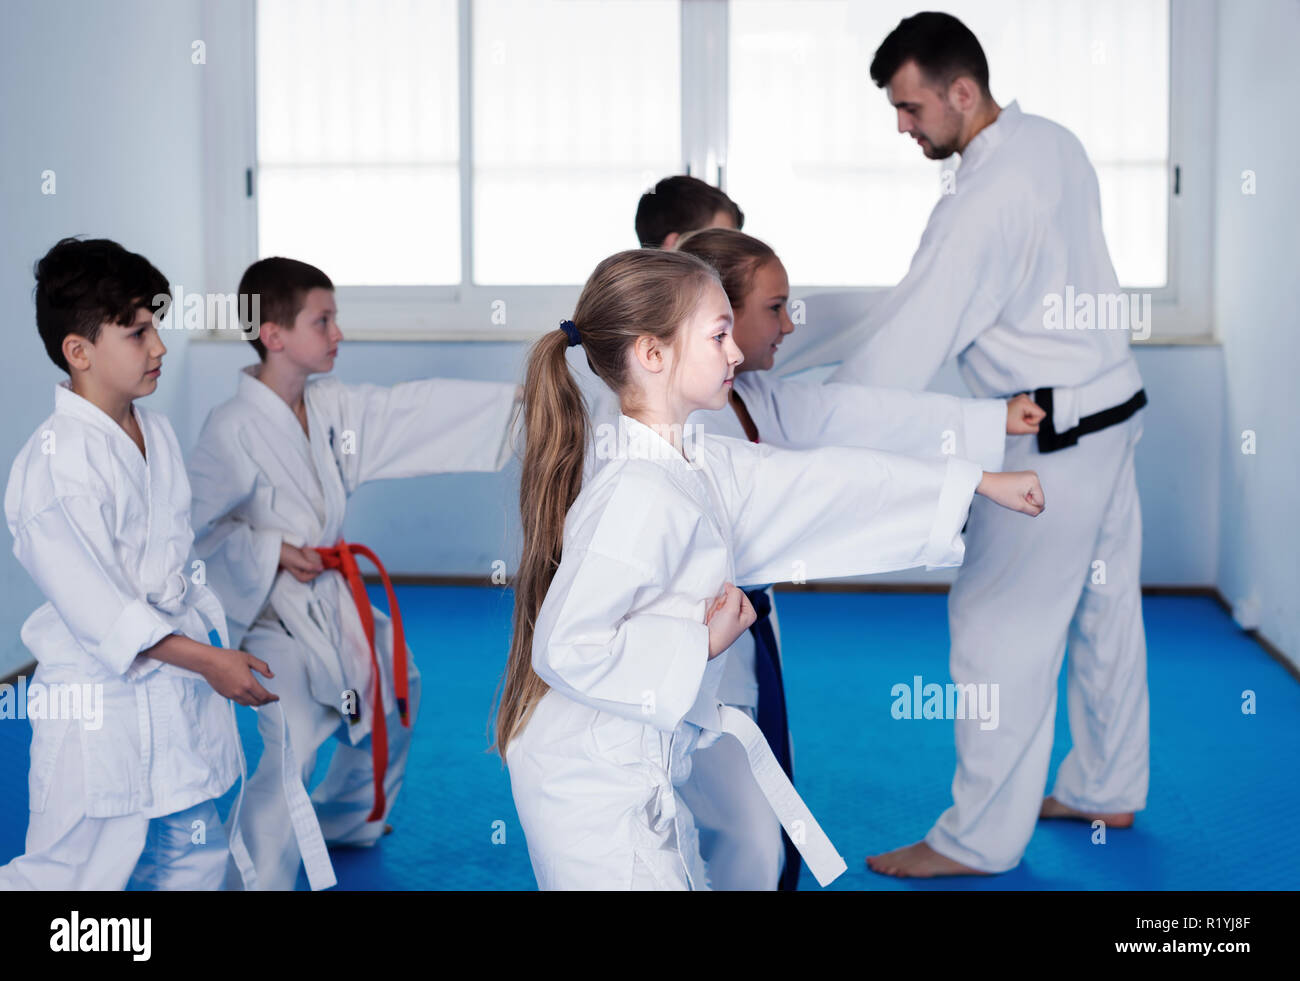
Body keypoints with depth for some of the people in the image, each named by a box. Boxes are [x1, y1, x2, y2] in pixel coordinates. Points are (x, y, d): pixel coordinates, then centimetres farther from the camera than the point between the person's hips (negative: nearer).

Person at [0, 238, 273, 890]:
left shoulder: (155, 432, 7)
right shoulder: (54, 463, -20)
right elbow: (95, 606, -22)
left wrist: (214, 638, 14)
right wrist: (207, 661, -22)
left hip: (178, 690, 8)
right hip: (99, 705, -8)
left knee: (195, 859, 19)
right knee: (67, 871, 0)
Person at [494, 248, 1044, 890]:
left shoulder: (701, 465, 3)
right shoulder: (639, 497, -26)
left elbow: (821, 482, 10)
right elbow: (566, 649, -29)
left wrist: (982, 484, 14)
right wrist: (702, 642, -20)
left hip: (645, 777, 10)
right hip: (594, 789, -10)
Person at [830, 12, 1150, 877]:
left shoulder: (983, 202, -24)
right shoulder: (1054, 142, 5)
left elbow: (906, 345, -25)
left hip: (1054, 435, -10)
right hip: (1115, 403, 10)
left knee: (1003, 626, -1)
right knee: (1104, 606, 18)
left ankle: (980, 839, 9)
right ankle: (1107, 789, 34)